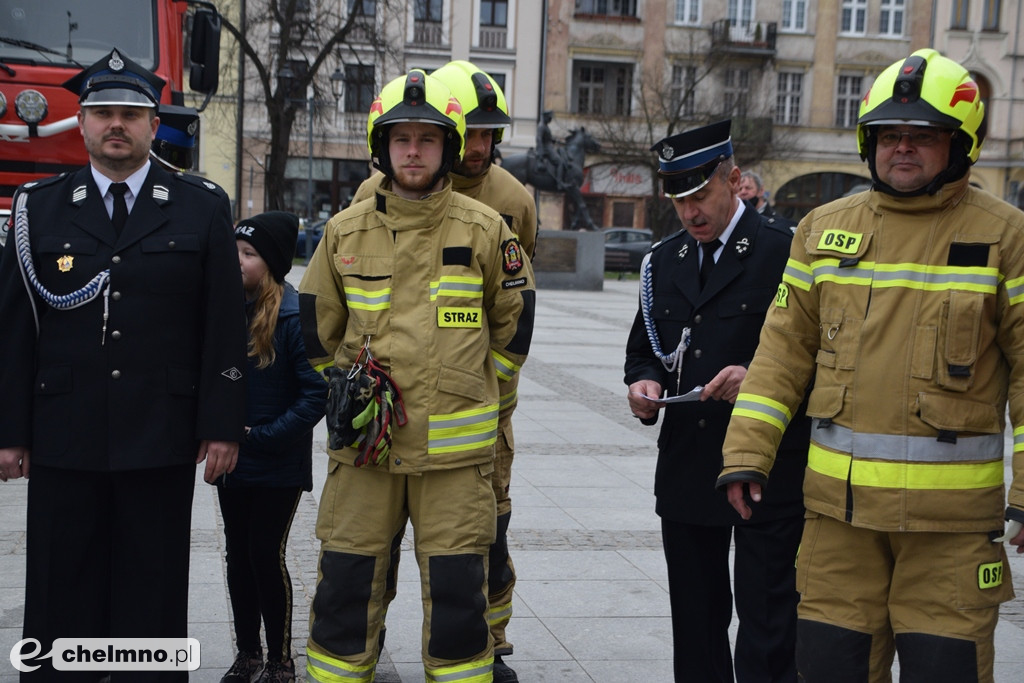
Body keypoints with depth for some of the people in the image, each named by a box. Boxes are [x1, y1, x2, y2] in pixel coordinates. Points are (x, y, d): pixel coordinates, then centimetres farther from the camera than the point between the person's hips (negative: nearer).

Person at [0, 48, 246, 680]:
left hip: (162, 442, -1)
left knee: (154, 600, 7)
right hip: (62, 442, 1)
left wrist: (224, 426, -3)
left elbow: (226, 326, 2)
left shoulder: (203, 208, 5)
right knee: (61, 602, 6)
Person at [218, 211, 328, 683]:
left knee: (266, 555, 0)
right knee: (238, 555, 13)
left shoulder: (293, 316, -14)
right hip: (232, 461, 6)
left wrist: (262, 436, -17)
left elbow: (316, 393, -15)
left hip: (278, 467, -6)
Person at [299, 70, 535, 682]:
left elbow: (514, 315, 13)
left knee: (457, 588, 3)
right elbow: (317, 321, 17)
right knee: (347, 582, 7)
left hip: (456, 445, -1)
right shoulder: (347, 231, 3)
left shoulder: (485, 229, 0)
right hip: (365, 441, 2)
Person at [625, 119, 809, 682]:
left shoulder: (786, 254, -5)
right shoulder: (663, 261, 12)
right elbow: (642, 349, 20)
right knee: (694, 623, 14)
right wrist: (644, 382, -2)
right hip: (685, 472, 6)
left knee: (766, 628, 0)